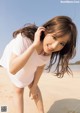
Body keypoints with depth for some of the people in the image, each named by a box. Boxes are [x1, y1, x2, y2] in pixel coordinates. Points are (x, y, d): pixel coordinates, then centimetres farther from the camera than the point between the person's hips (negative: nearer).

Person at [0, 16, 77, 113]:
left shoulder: (49, 50, -29)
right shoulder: (24, 38, -45)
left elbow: (41, 66, -11)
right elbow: (13, 70, -50)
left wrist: (34, 86, -3)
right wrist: (34, 45, -54)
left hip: (29, 65, 3)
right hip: (13, 60, -3)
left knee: (32, 86, 11)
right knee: (18, 90, 3)